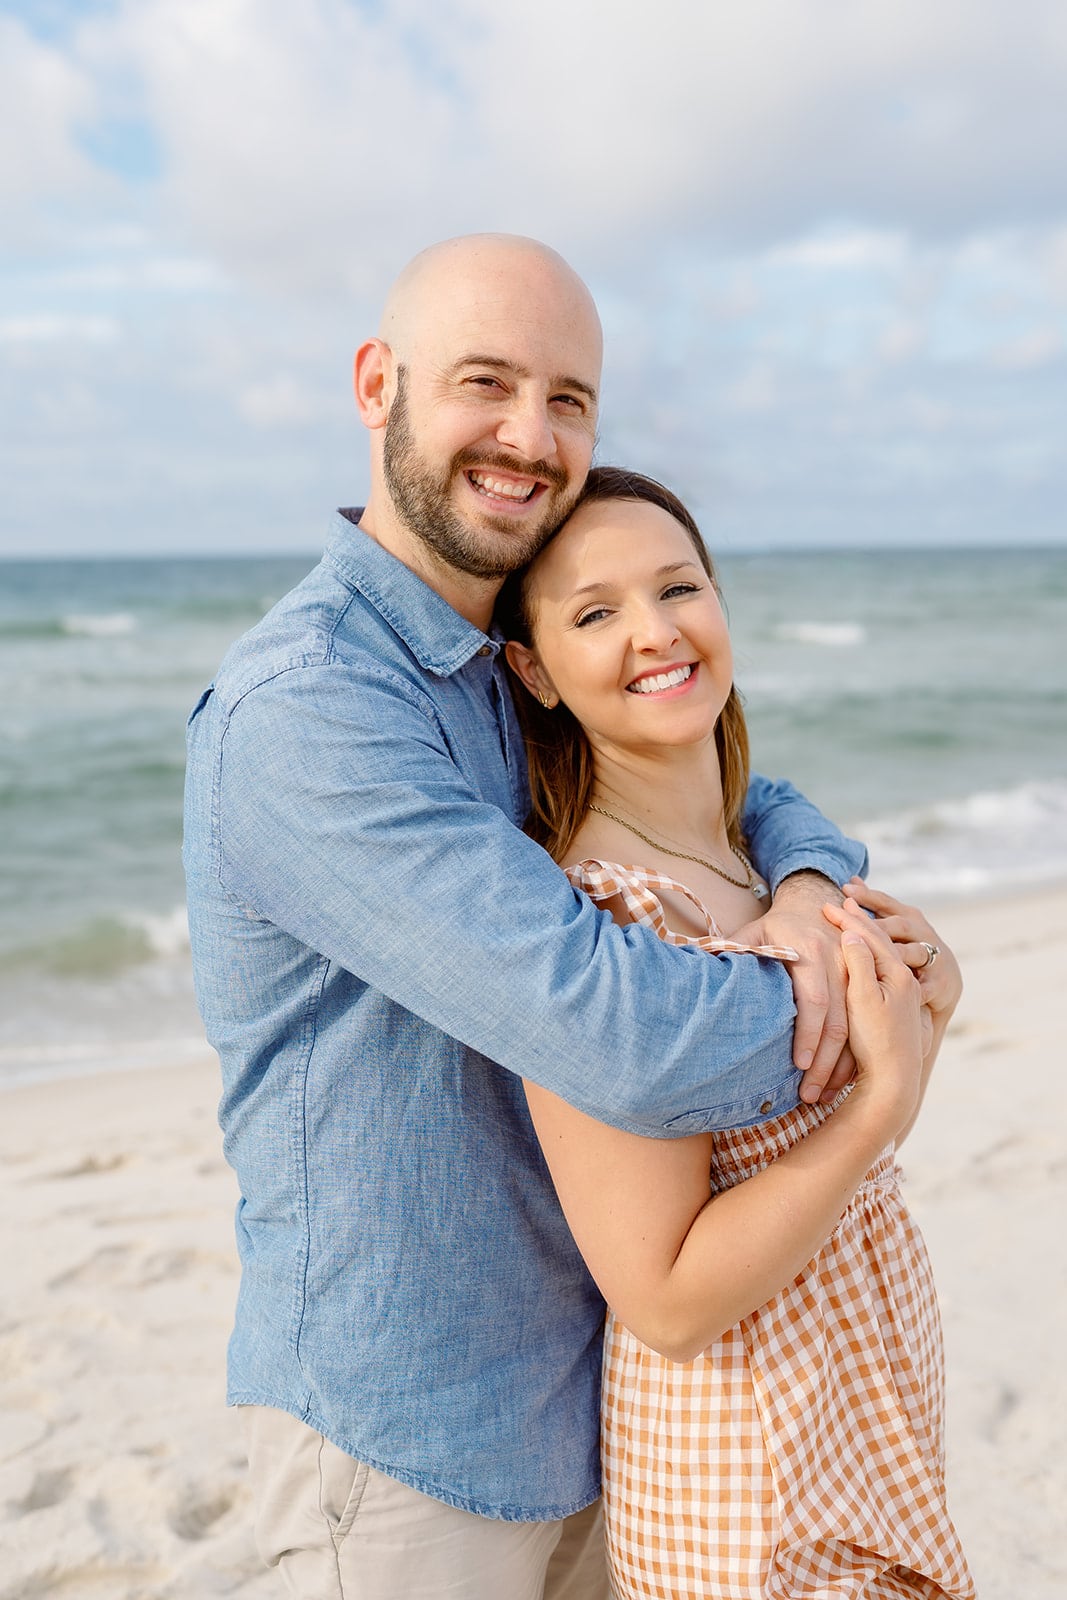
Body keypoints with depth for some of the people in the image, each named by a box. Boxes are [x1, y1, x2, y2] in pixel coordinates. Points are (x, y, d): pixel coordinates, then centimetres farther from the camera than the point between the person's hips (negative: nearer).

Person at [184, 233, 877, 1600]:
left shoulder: (516, 676, 4)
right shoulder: (302, 707, -27)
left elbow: (742, 792, 10)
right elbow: (622, 1041, -34)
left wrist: (809, 890, -14)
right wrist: (826, 1013, -15)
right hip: (403, 1434, -7)